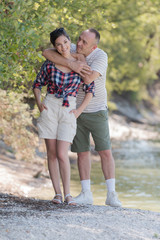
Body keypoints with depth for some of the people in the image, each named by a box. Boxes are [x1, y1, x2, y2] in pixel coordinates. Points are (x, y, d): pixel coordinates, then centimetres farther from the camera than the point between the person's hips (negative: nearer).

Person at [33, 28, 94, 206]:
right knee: (51, 153, 1)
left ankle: (67, 194, -3)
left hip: (68, 111, -2)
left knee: (62, 154, -11)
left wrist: (79, 111, -2)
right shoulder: (49, 64, 2)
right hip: (49, 109, 2)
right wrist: (39, 103, 2)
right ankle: (57, 193, 8)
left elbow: (90, 90, 6)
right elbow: (37, 84, 16)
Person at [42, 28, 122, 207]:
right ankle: (86, 194, 8)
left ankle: (111, 194, -3)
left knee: (105, 151, -6)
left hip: (97, 112, -3)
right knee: (82, 152, 4)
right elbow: (46, 53, -22)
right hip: (76, 111, 3)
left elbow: (88, 79, -31)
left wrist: (78, 68, -14)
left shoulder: (101, 56, -17)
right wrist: (71, 64, -34)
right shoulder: (71, 50, -6)